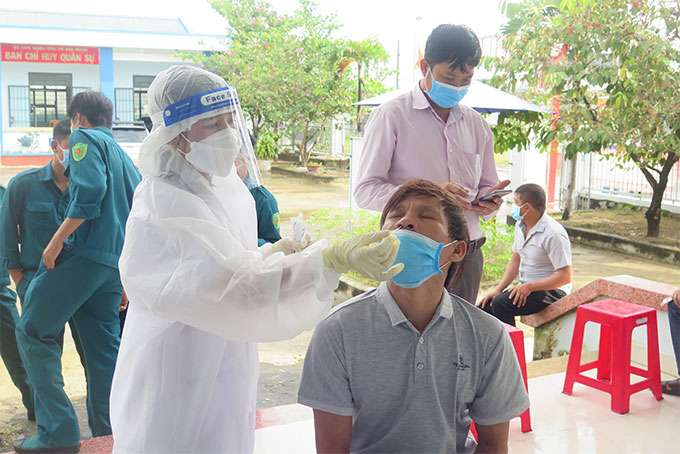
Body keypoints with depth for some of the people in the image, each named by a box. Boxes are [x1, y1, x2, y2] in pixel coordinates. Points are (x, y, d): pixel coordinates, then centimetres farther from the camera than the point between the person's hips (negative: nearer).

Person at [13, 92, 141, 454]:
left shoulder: (85, 138, 2)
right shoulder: (123, 156, 25)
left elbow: (91, 190, -18)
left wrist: (57, 240, -15)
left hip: (84, 253, -8)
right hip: (116, 262, 8)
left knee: (32, 332, -1)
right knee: (103, 347, 11)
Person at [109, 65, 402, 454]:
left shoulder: (223, 185, 2)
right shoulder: (164, 205, -27)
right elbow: (240, 286, -38)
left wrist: (269, 254, -3)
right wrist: (337, 258, -49)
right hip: (179, 389, -8)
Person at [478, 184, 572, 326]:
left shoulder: (553, 234, -19)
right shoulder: (520, 226, 8)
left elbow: (565, 277, -20)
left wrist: (529, 287, -23)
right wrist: (498, 289, 4)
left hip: (551, 291, -8)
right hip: (526, 288, 8)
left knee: (500, 304, -29)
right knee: (484, 306, -8)